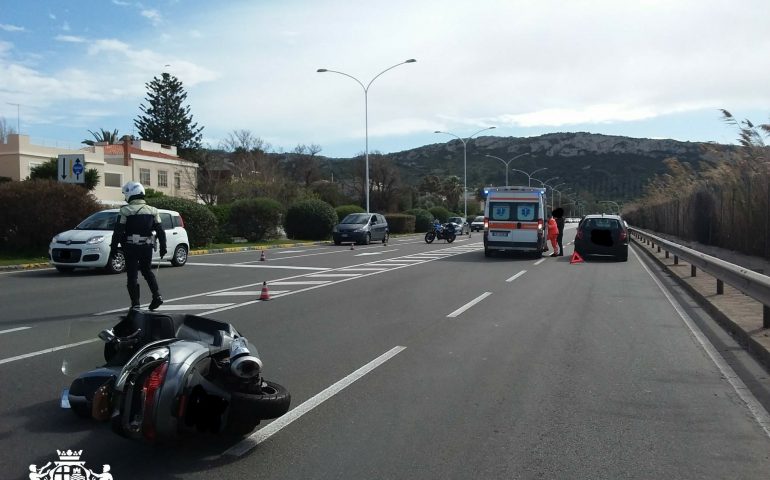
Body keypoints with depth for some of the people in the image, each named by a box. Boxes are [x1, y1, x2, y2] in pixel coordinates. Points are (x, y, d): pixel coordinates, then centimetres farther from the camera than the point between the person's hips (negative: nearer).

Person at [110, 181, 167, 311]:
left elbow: (118, 231, -9)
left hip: (130, 248, -4)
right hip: (147, 247, 4)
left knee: (132, 275, 3)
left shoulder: (125, 211, -8)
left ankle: (135, 303, 3)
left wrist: (113, 248, -3)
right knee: (147, 271, 20)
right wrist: (163, 247, 13)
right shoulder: (152, 210, 5)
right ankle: (157, 295, 7)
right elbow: (160, 231, 6)